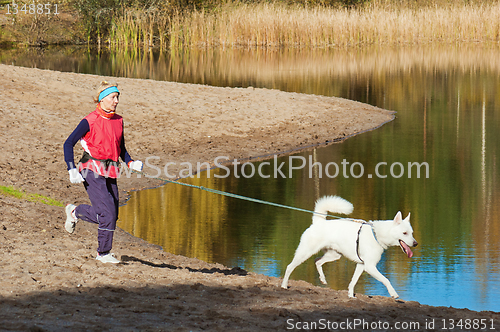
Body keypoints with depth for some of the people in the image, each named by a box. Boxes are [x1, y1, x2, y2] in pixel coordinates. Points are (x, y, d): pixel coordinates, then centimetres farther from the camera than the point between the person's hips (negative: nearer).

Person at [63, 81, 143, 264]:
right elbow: (68, 143, -8)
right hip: (92, 171, -7)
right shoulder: (90, 121, -9)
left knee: (112, 214, 6)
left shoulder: (118, 121, 10)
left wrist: (130, 162, 3)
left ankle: (74, 211, 30)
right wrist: (72, 169, -16)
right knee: (108, 212, -16)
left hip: (110, 173, 7)